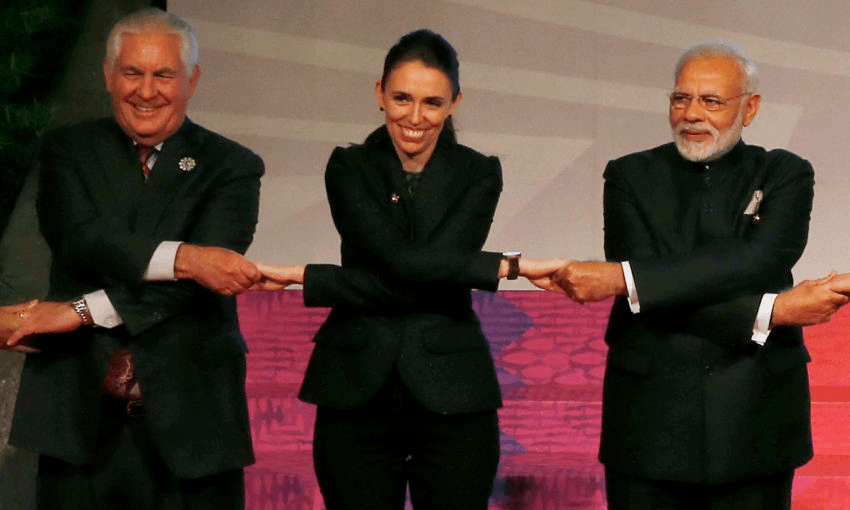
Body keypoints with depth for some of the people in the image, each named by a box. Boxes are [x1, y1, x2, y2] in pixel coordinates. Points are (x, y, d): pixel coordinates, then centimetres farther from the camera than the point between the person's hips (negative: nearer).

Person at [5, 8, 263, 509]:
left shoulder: (232, 167, 5)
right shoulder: (67, 151, 9)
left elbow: (213, 269, -11)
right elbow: (79, 241, -9)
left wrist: (84, 310, -15)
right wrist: (182, 258, -25)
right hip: (79, 419, 1)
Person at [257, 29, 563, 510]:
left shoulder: (479, 174, 3)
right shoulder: (350, 168, 3)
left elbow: (430, 286, -11)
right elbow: (399, 261, -14)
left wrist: (306, 279, -13)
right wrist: (512, 266, -19)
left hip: (450, 395, 0)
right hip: (357, 393, 0)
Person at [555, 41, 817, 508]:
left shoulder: (785, 175, 5)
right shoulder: (631, 176, 5)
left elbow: (754, 262, -15)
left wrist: (622, 278, -24)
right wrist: (773, 311, -19)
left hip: (754, 427, 0)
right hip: (649, 422, 0)